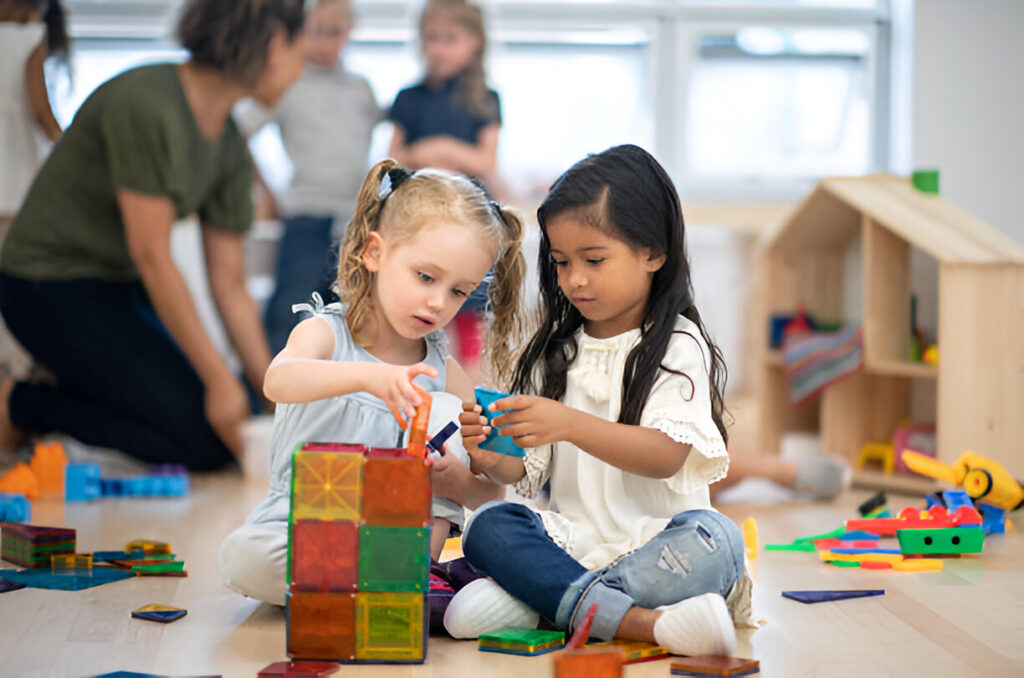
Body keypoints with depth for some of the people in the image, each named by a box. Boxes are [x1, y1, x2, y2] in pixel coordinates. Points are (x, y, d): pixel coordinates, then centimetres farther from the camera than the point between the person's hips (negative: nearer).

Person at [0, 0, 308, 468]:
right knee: (207, 441, -15)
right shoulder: (145, 103, -25)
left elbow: (230, 285, 4)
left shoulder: (229, 147, 1)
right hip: (51, 288, -9)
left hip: (118, 288, 9)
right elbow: (152, 256, -24)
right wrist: (219, 380, -21)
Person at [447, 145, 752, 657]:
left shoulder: (678, 346, -1)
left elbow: (667, 456, -16)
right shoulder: (557, 351, 14)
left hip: (654, 535, -3)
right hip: (572, 536, 4)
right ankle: (639, 620, -38)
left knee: (714, 540, -33)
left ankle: (542, 599, -34)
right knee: (486, 527, -23)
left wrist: (571, 424, -30)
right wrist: (492, 457, -11)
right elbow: (529, 470, 12)